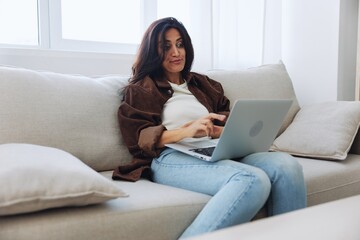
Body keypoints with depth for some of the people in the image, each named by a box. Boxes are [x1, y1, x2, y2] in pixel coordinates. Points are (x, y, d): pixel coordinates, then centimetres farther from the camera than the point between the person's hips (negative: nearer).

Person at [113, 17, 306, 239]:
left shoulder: (204, 84, 29)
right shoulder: (141, 89, 15)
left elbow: (229, 120, 21)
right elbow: (138, 137, 0)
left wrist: (224, 131, -6)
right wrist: (186, 131, -18)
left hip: (215, 154, 5)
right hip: (172, 158, -5)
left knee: (286, 165, -25)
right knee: (253, 180, -35)